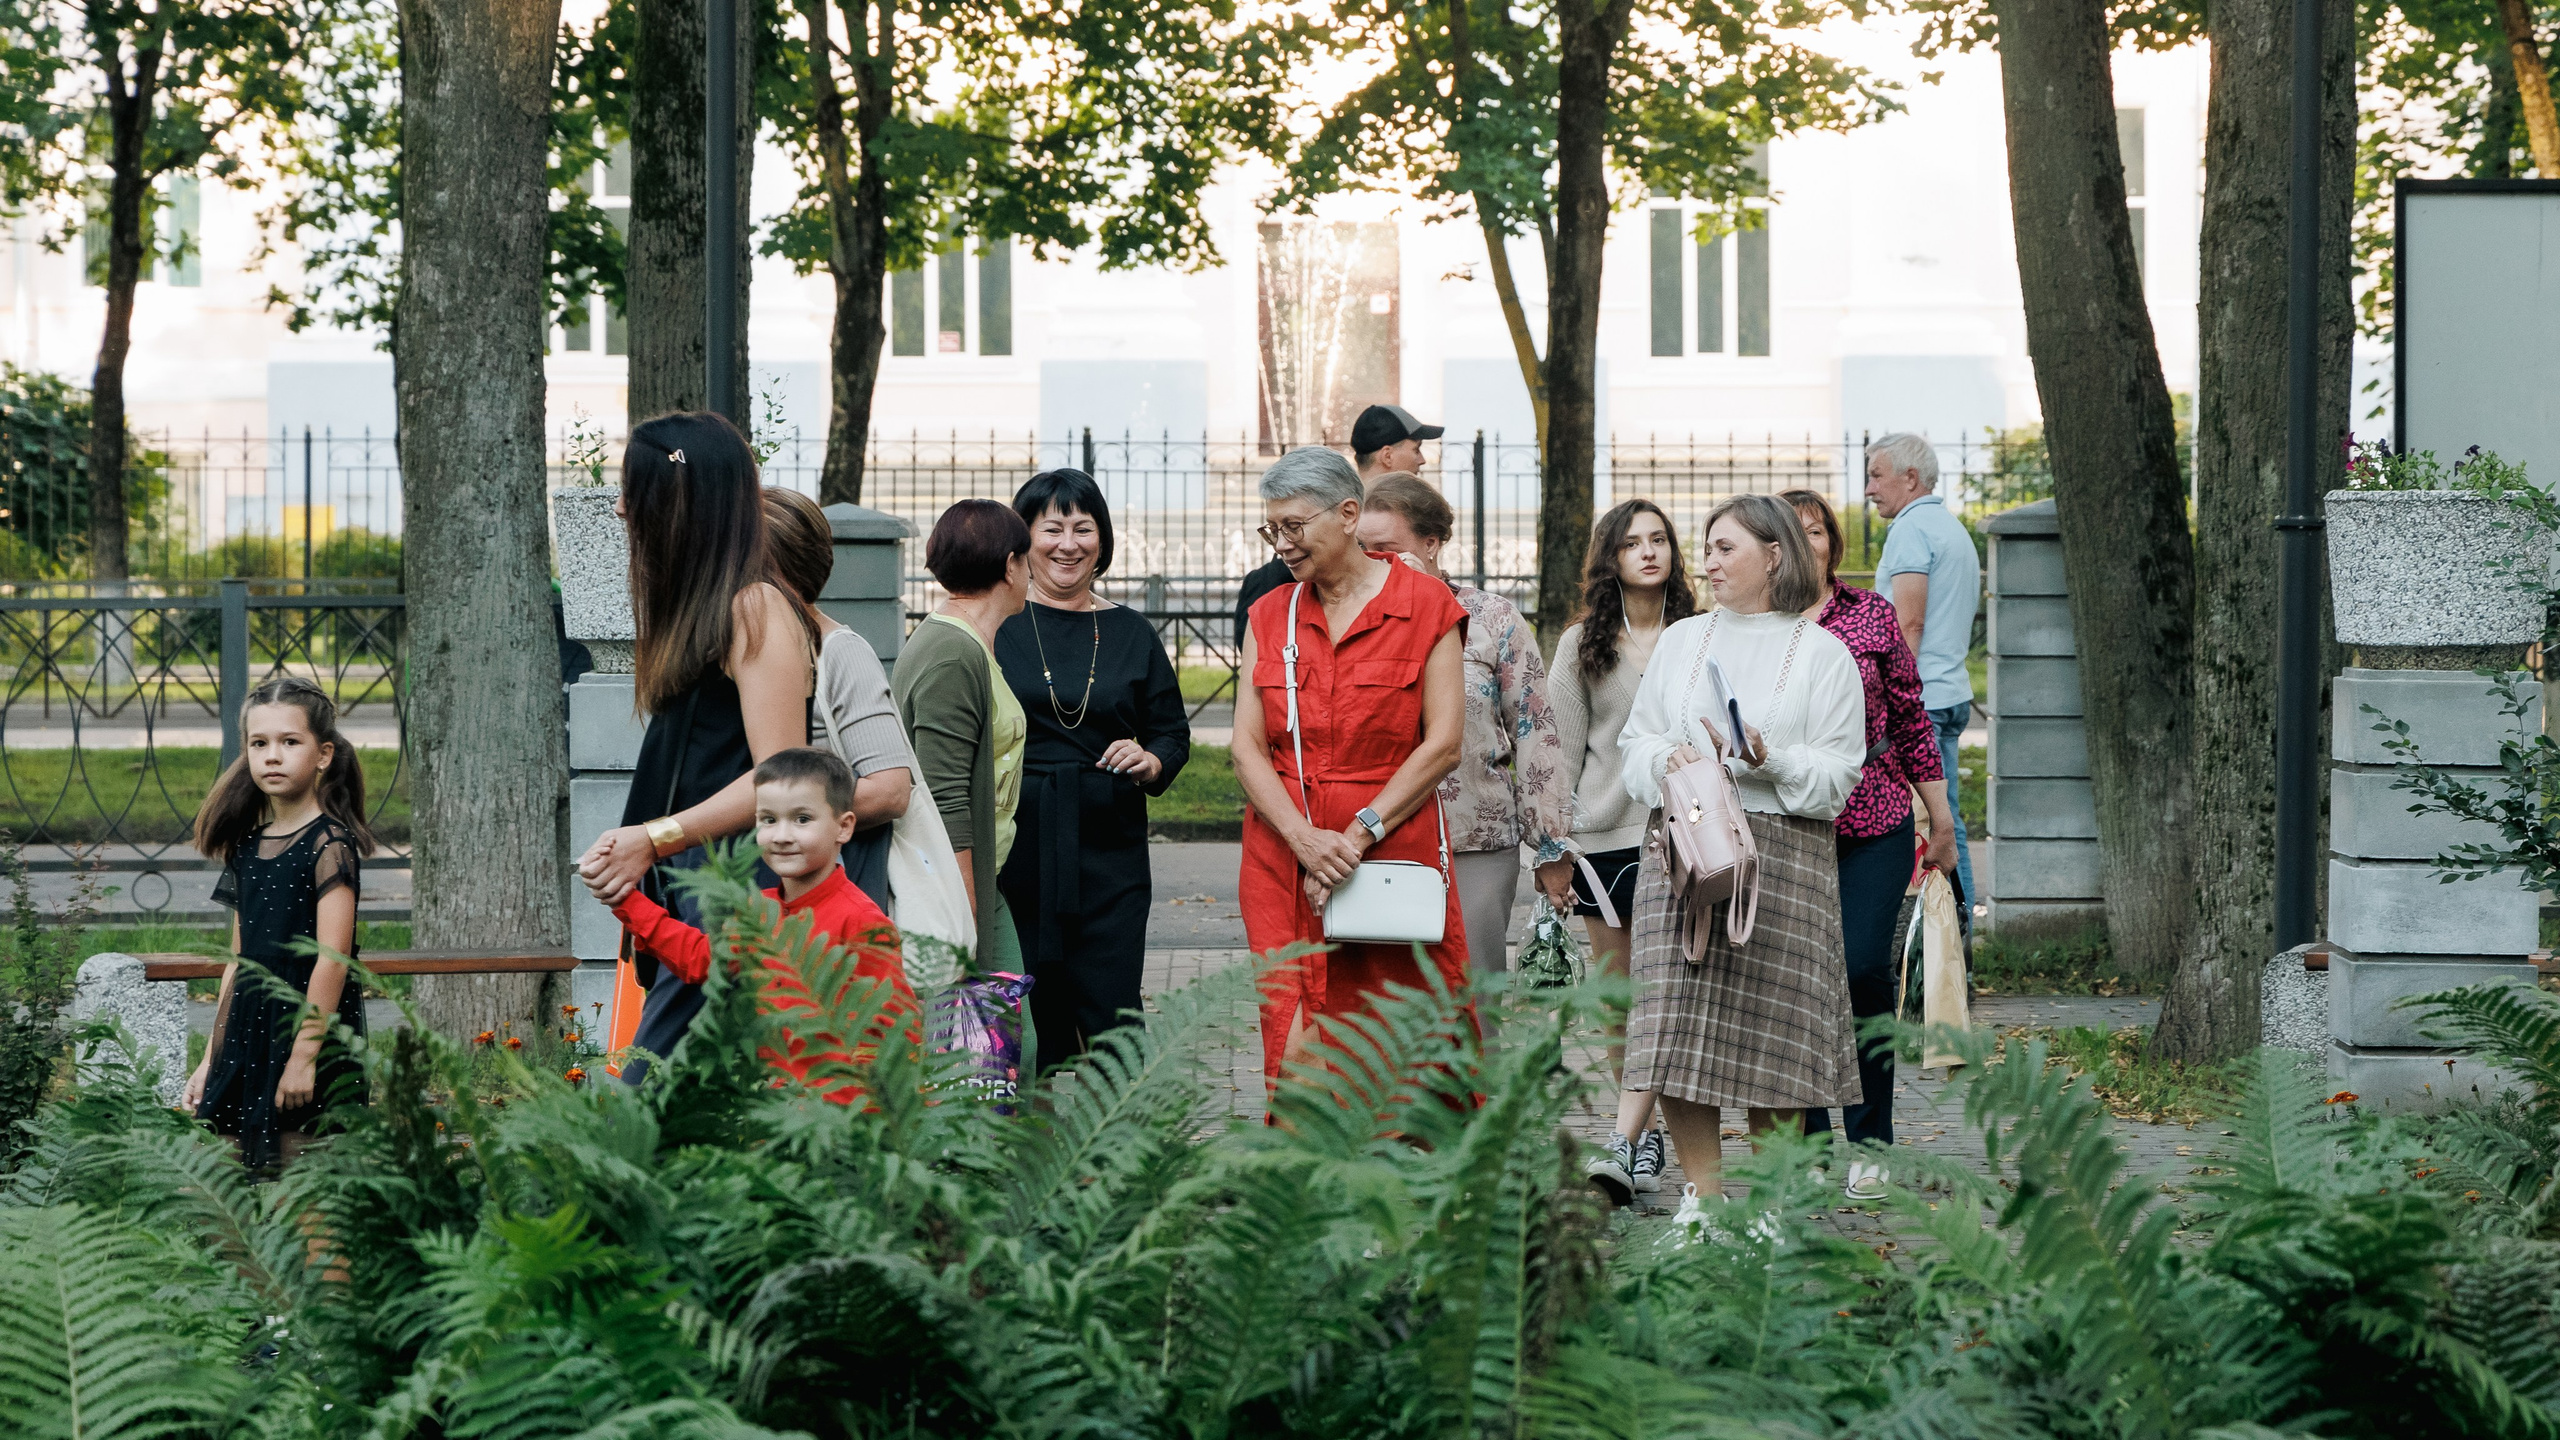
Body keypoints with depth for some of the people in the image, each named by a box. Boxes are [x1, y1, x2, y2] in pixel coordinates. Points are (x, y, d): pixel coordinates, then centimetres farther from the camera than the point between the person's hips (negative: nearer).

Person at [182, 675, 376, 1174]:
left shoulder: (329, 844, -10)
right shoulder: (246, 846, 12)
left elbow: (332, 957, -16)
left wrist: (305, 1052, -20)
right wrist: (211, 1059, 16)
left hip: (311, 1033, -7)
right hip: (247, 1038, 7)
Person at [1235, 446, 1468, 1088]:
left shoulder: (1426, 605, 1)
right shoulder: (1271, 616, 12)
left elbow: (1443, 745, -5)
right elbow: (1247, 748, 5)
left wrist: (1360, 835, -12)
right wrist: (1305, 839, -12)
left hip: (1394, 858, -3)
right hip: (1283, 861, 3)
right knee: (1297, 1048, -3)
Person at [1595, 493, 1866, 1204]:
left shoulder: (1822, 653, 5)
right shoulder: (1681, 641, 17)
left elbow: (1838, 773, 0)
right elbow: (1636, 740, 17)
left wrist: (1768, 760, -17)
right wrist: (1670, 757, -5)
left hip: (1782, 848, -3)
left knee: (1771, 1024, -4)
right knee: (1678, 1017, -8)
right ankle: (1703, 1194, -4)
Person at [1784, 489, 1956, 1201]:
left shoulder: (1871, 615, 5)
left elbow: (1911, 720, 10)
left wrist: (1941, 819, 12)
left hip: (1873, 827, -1)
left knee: (1862, 967, -11)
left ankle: (1870, 1142, 2)